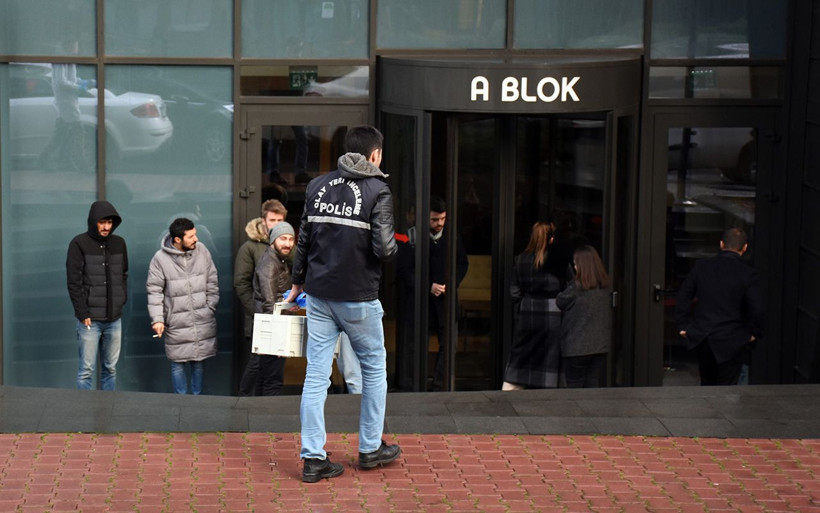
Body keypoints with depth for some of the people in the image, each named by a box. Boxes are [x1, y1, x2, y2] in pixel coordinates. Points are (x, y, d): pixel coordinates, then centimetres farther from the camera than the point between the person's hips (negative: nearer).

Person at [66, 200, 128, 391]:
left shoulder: (119, 243, 8)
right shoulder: (79, 244, -7)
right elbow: (73, 282, -9)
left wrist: (122, 300, 6)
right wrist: (83, 313, -13)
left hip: (114, 318, 5)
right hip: (90, 319, -5)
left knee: (110, 368, 11)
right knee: (86, 370, -2)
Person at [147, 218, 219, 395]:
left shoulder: (202, 251, -2)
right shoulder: (160, 258, -10)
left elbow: (212, 283, 8)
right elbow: (154, 291, -6)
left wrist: (211, 308, 5)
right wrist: (157, 319, -11)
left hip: (203, 321, 3)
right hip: (177, 323, -2)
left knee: (198, 363, 11)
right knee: (178, 364, 4)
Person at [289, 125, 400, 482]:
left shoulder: (317, 186, 6)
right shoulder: (377, 191, -9)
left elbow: (304, 239, 10)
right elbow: (383, 247, -18)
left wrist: (298, 281, 22)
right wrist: (393, 248, 6)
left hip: (319, 294, 4)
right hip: (358, 296, -4)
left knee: (316, 374, 5)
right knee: (374, 368, 15)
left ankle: (313, 458, 6)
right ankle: (370, 448, 23)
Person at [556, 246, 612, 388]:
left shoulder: (576, 287, -13)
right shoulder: (606, 288, 4)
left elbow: (559, 303, -1)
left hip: (577, 347, -5)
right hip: (601, 345, 5)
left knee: (575, 386, 4)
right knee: (594, 386, 7)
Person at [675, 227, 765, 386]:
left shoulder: (702, 266, 1)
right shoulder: (748, 273, -10)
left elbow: (683, 296, 5)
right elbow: (758, 308, -14)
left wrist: (683, 325, 11)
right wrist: (755, 332, 2)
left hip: (701, 337, 4)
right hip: (730, 340, -4)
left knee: (707, 384, 20)